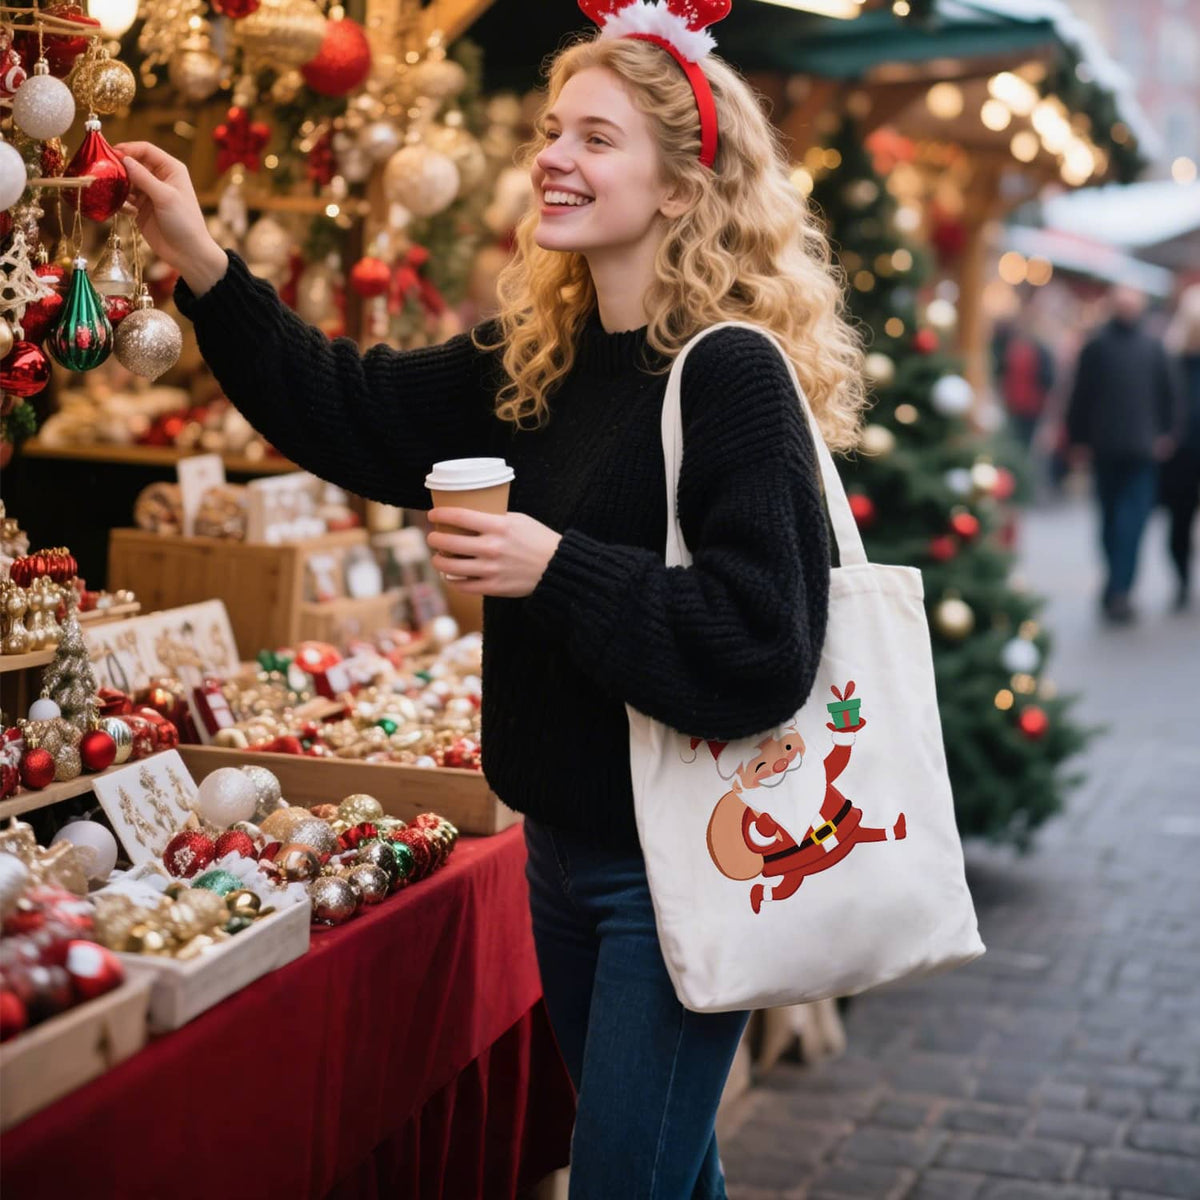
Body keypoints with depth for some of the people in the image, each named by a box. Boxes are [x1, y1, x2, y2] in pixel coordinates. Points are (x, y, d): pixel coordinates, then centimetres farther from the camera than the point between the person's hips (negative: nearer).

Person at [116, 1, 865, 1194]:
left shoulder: (731, 373, -19)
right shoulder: (533, 360, 5)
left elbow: (763, 646, -24)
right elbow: (352, 411, 10)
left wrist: (559, 571, -26)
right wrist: (201, 266, 1)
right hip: (565, 838, 8)